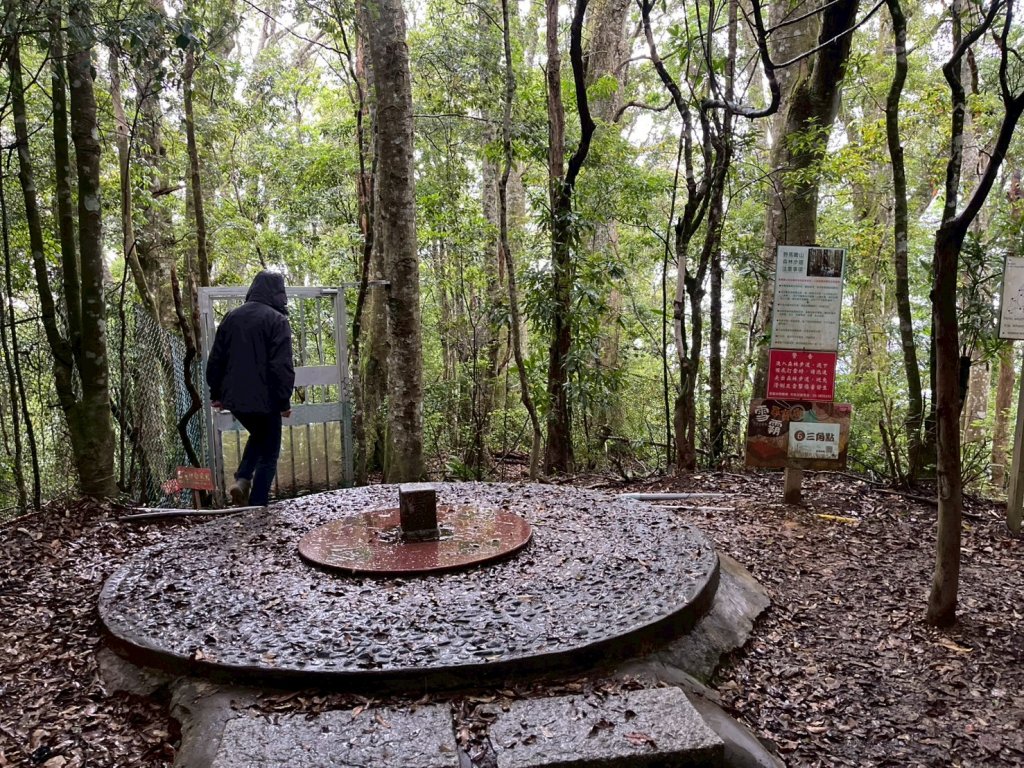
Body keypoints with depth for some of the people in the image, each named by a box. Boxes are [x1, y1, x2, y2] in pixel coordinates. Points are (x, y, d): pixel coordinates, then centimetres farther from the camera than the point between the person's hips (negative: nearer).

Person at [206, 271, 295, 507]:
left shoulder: (231, 317, 8)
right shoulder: (276, 320, -11)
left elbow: (216, 359, 11)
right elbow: (281, 366, -16)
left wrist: (216, 393, 18)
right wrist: (284, 401, -9)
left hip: (234, 399, 6)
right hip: (264, 399, -6)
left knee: (258, 436, 29)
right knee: (268, 453, 7)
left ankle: (242, 479, 9)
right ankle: (257, 505, 4)